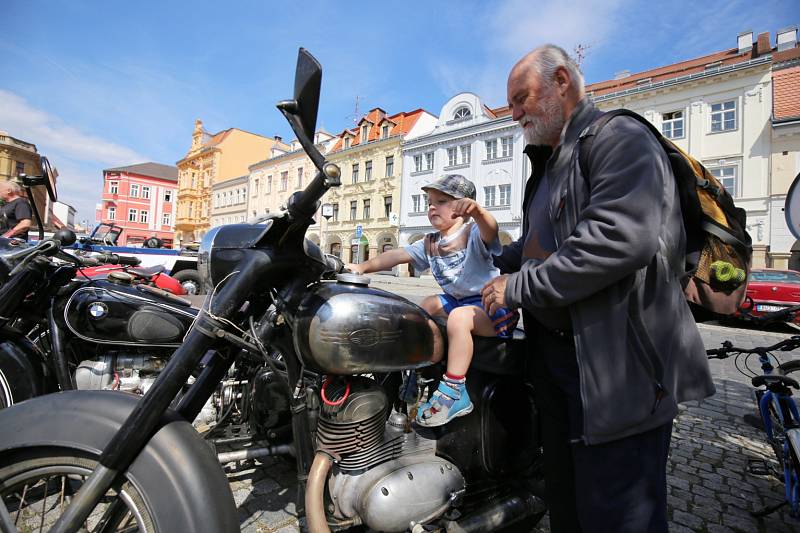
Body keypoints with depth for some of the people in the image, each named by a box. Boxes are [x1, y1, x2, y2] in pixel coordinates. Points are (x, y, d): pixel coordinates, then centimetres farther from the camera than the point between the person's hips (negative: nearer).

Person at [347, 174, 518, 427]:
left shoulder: (474, 234, -12)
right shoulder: (430, 244, 9)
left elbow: (490, 229, -35)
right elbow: (396, 255, 2)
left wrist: (476, 210, -57)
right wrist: (362, 267, -8)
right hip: (458, 300, 9)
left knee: (459, 316, -33)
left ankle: (455, 392, -25)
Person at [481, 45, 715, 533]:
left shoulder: (619, 138, -10)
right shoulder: (550, 163, 20)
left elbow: (622, 237, -27)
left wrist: (518, 287, -20)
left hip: (617, 364, -9)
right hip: (554, 351, 9)